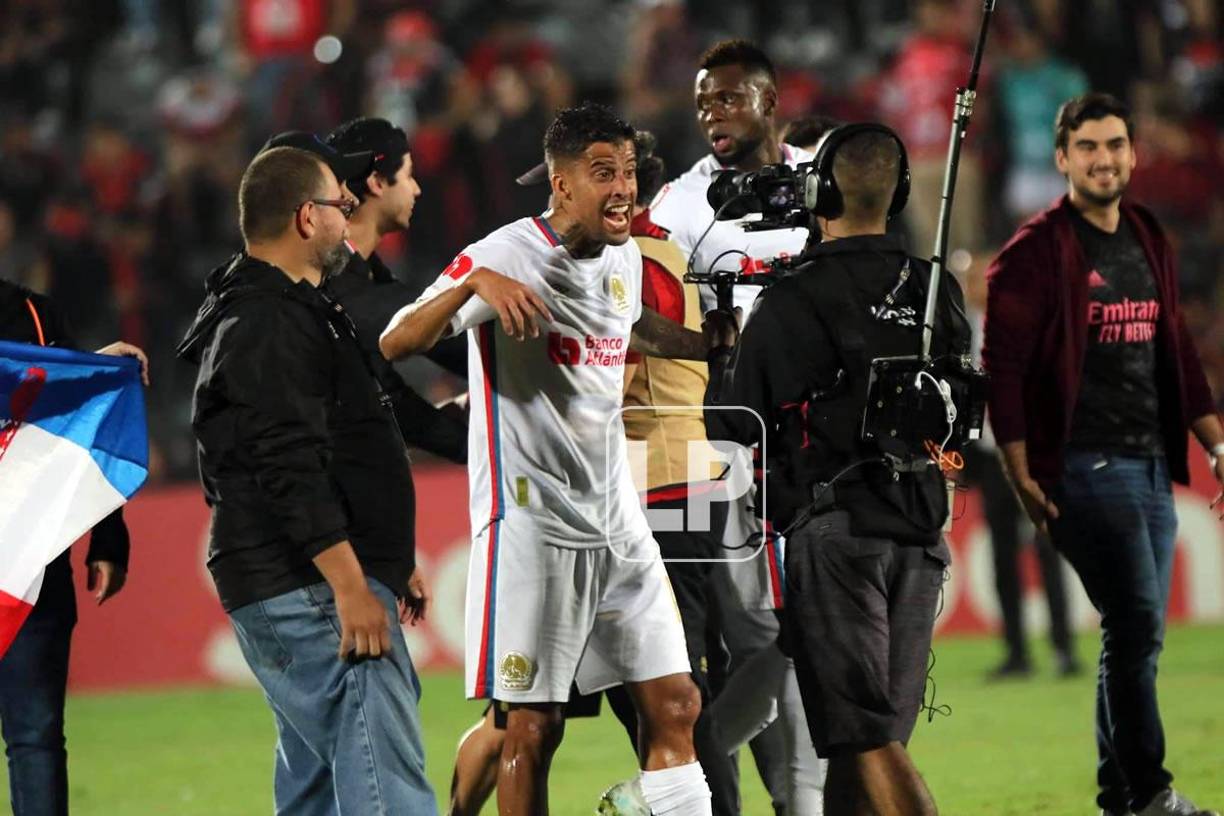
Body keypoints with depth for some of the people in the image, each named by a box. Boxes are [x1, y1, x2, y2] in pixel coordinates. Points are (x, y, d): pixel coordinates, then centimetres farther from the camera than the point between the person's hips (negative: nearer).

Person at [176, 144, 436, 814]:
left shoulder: (281, 311, 22)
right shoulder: (270, 324, -13)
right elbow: (290, 468, -22)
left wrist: (390, 563, 29)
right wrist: (350, 584, -25)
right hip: (309, 585, -11)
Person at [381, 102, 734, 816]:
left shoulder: (625, 258, 10)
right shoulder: (508, 255, -12)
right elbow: (395, 344, -22)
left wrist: (706, 344, 30)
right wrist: (475, 284, -37)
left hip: (617, 518, 7)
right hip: (532, 522, -7)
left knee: (675, 705, 2)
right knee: (534, 725, -4)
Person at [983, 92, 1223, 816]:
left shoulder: (1152, 245, 16)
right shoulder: (1036, 253, -6)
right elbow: (1004, 367, -9)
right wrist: (1022, 476, -14)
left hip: (1152, 466, 7)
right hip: (1085, 469, -7)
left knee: (1139, 635, 8)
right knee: (1136, 621, -13)